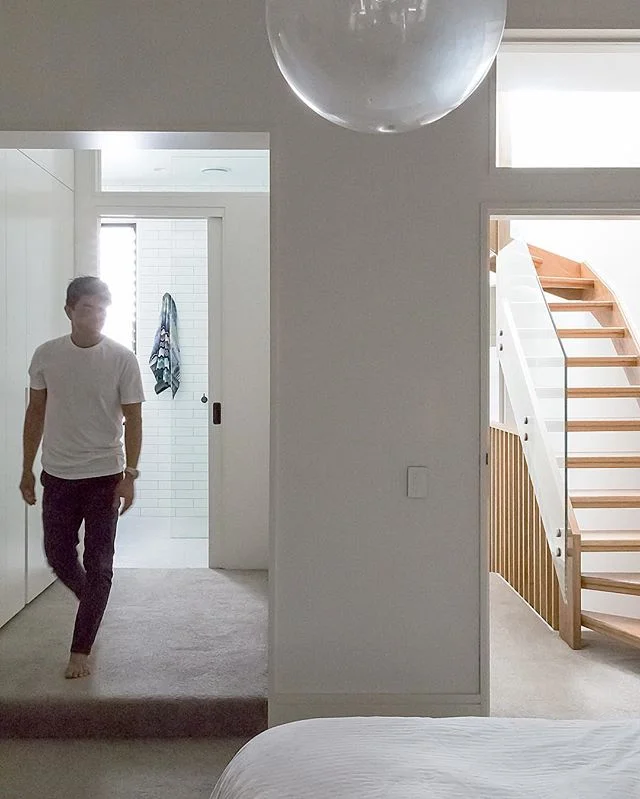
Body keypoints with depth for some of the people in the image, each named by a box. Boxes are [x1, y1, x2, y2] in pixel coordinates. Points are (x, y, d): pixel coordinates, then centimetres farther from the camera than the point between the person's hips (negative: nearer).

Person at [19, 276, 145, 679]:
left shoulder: (122, 358, -9)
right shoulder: (46, 355, -2)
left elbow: (133, 419, -7)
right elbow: (36, 413, 6)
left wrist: (129, 475, -13)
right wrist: (27, 469, 7)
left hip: (105, 476, -3)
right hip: (58, 475, 3)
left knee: (98, 564, 1)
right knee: (58, 555, 11)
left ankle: (81, 650, 12)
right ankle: (93, 603, 41)